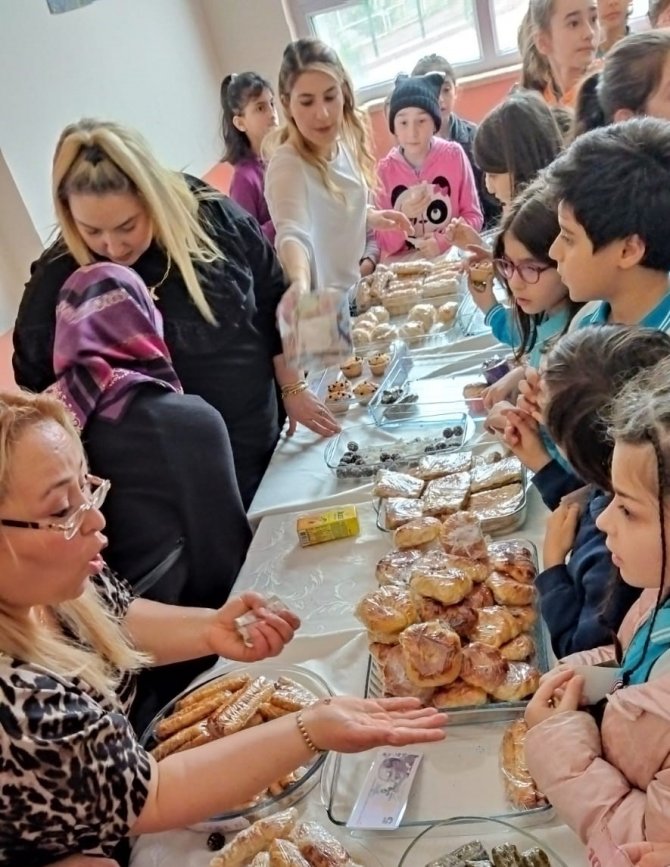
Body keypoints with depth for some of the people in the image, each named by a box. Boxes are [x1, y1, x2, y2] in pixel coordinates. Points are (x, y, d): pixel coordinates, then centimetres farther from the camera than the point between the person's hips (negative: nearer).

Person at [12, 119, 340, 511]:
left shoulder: (213, 215, -15)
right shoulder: (59, 281, -21)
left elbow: (275, 305, -2)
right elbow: (40, 388, -8)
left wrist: (294, 389, 2)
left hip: (266, 438, 3)